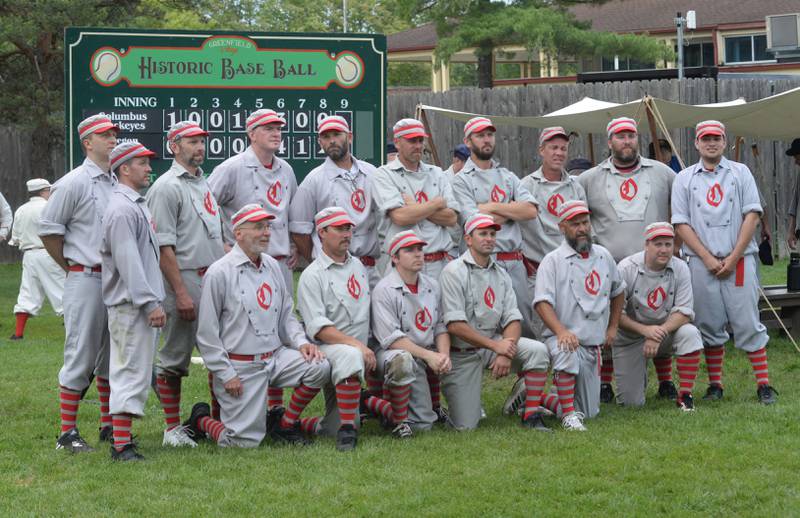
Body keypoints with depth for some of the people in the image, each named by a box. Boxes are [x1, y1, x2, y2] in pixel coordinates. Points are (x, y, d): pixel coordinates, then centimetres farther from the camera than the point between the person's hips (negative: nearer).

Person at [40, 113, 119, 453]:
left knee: (112, 355, 13)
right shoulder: (74, 183, -8)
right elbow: (48, 229, -7)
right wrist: (73, 268, -2)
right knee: (81, 355, -6)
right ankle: (68, 433, -2)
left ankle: (109, 426, 22)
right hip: (87, 281, -7)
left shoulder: (117, 183, 13)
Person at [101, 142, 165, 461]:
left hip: (141, 303, 10)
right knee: (132, 371, -10)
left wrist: (155, 301, 18)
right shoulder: (122, 209, -15)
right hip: (130, 303, -10)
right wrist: (151, 303, -23)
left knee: (132, 371, 13)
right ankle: (121, 445, -11)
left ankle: (122, 436, 18)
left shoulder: (138, 205, 18)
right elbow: (128, 262, -21)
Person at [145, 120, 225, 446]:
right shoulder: (166, 187, -9)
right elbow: (164, 246, -15)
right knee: (175, 355, -2)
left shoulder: (204, 184, 18)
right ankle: (172, 428, 3)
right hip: (184, 279, -8)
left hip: (215, 279, 9)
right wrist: (181, 293, -19)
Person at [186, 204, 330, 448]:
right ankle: (201, 420, 22)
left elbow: (286, 315, 19)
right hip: (240, 367, -6)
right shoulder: (219, 273, -11)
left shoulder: (272, 266, 11)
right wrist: (226, 375, -13)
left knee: (318, 367, -16)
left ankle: (284, 425, 4)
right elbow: (206, 334, -10)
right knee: (246, 441, -10)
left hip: (275, 357, 6)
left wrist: (301, 342, 0)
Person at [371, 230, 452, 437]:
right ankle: (399, 422, -21)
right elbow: (391, 338, -19)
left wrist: (444, 354, -11)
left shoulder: (432, 286, 10)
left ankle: (435, 406, 16)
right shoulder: (384, 290, -12)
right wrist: (428, 355, -24)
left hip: (428, 353, 8)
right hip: (394, 353, -8)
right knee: (402, 359, -37)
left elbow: (440, 326, 9)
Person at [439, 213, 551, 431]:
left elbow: (513, 319, 2)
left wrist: (506, 353, -18)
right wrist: (496, 346, -21)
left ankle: (531, 415, -13)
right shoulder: (454, 271, -10)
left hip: (495, 343, 5)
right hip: (463, 353, -5)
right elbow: (455, 325, -18)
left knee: (537, 350, -22)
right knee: (466, 426, -9)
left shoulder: (501, 274, 9)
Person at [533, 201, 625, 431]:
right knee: (568, 352, -42)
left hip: (594, 345, 5)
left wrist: (613, 327, 19)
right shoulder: (552, 261, -5)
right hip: (563, 338, -5)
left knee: (589, 412, 4)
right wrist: (561, 331, -32)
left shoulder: (603, 256, 11)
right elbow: (543, 302, -16)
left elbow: (618, 291, 27)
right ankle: (569, 414, -26)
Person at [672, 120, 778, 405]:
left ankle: (764, 384, -2)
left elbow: (752, 215, 1)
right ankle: (715, 384, 12)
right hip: (702, 262, 1)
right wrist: (708, 258, -7)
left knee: (748, 323, -5)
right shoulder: (684, 179, 9)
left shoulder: (740, 173, 8)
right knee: (709, 326, 3)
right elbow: (681, 223, 3)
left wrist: (733, 258, -8)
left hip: (739, 260, -1)